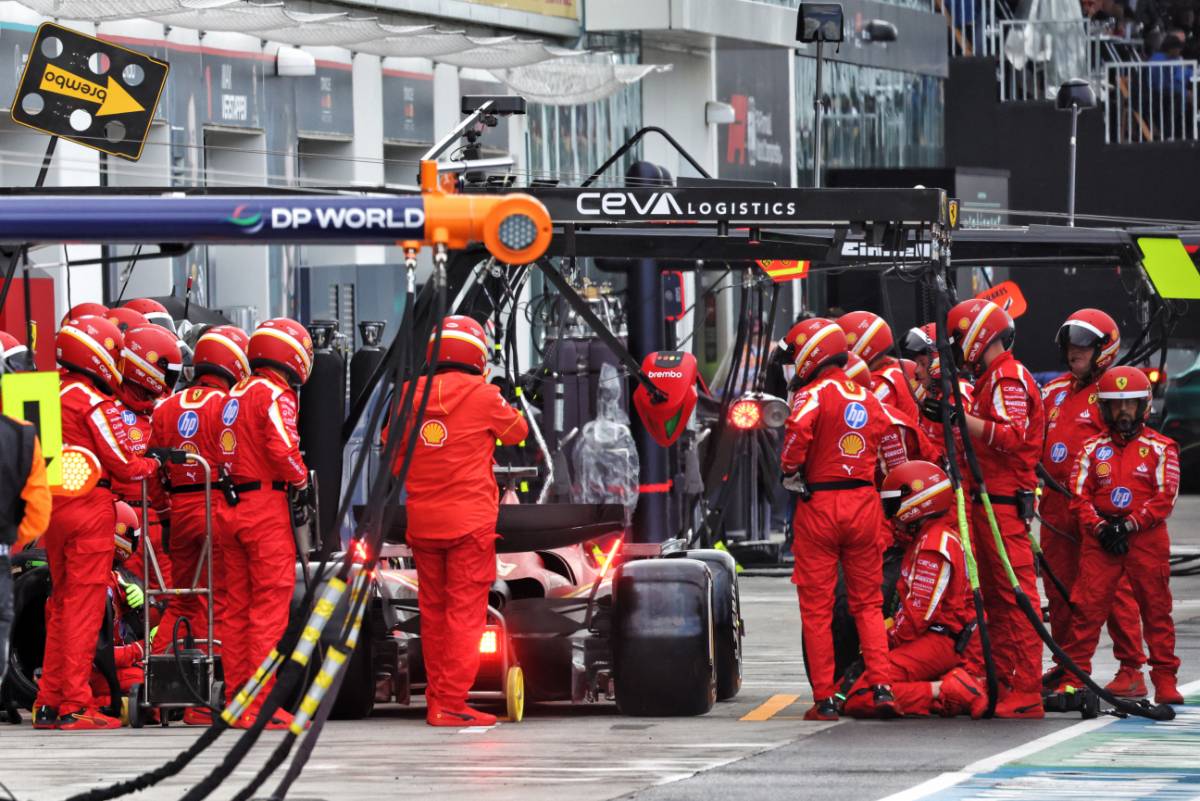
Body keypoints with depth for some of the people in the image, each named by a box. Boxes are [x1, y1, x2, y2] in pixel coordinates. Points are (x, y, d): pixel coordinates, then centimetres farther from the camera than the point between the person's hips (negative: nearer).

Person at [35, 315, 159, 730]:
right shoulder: (95, 404, -12)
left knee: (60, 603, 15)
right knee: (84, 605, -5)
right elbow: (122, 463, -11)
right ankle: (75, 707, -6)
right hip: (89, 509, -7)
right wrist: (153, 464, 8)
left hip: (50, 506, 7)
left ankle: (48, 703, 17)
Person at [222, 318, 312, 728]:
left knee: (238, 605, 11)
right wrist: (303, 480, -3)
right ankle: (261, 705, -8)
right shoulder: (275, 394, -10)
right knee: (271, 603, -6)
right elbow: (282, 450, -20)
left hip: (233, 506, 8)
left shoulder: (237, 394, 15)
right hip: (266, 506, -8)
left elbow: (227, 451, 11)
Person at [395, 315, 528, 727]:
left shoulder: (410, 395, 2)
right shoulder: (483, 396, -9)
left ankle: (436, 700, 18)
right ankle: (451, 704, -9)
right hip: (470, 519, -4)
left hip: (422, 520, 4)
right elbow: (517, 432, 10)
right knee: (465, 611, -3)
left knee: (432, 611, 13)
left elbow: (393, 459, 12)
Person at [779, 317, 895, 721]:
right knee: (868, 602, 13)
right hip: (864, 504, 5)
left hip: (819, 506, -5)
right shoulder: (869, 399, 12)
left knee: (816, 607, 3)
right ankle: (881, 687, 1)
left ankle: (825, 699, 3)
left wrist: (790, 472, -11)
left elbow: (798, 431, -26)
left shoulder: (812, 395, -9)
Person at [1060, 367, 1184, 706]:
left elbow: (1165, 498, -4)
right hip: (1100, 539, 1)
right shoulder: (1092, 449, 10)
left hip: (1146, 538, -1)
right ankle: (1074, 676, 0)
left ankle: (1165, 681, 10)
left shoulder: (1160, 449, 2)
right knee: (1087, 608, -4)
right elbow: (1079, 496, 6)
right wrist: (1100, 527, -10)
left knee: (1156, 610, 3)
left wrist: (1129, 525, -13)